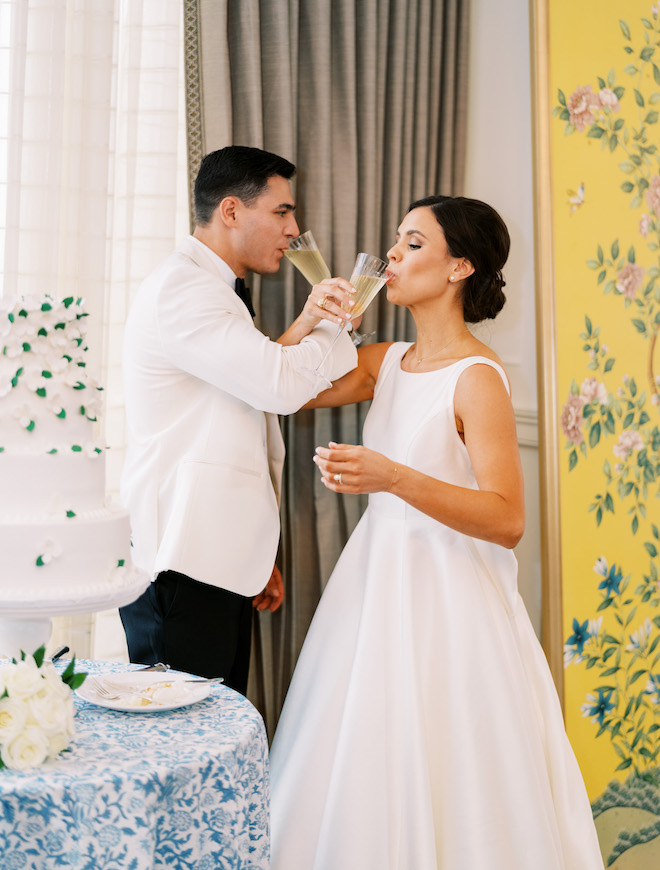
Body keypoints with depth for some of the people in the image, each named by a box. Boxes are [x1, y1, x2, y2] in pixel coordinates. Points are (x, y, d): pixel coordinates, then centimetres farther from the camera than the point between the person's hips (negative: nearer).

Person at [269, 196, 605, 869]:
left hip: (445, 593, -7)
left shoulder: (477, 377, -14)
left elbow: (507, 519, -21)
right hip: (378, 577, 7)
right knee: (364, 773, 15)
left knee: (434, 778, 3)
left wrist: (395, 478, -31)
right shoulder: (386, 362, 8)